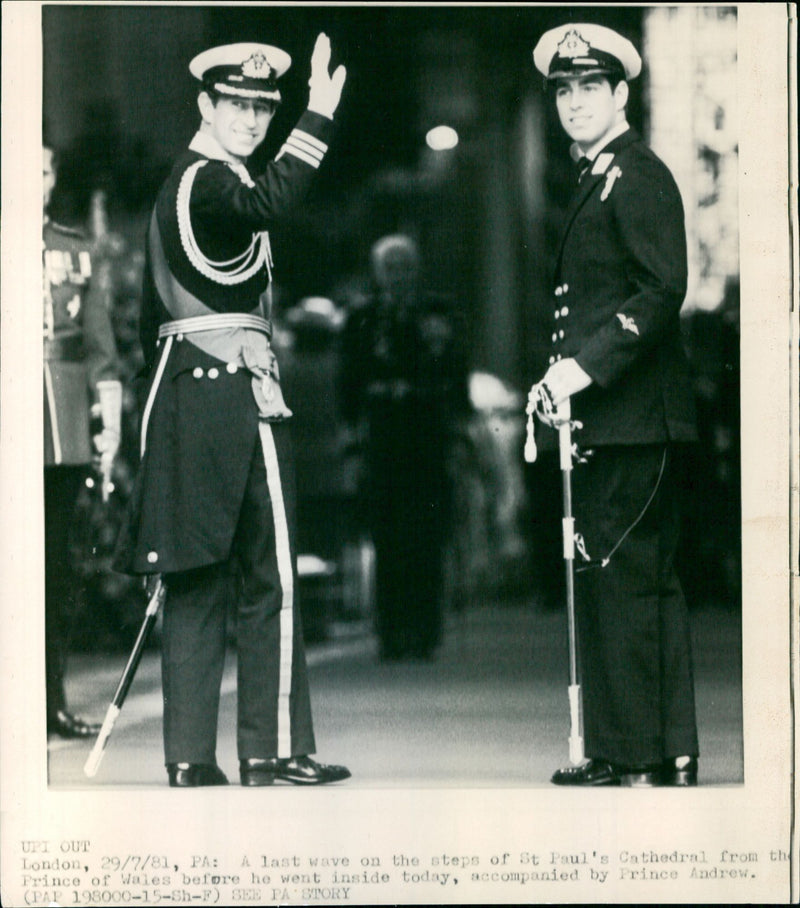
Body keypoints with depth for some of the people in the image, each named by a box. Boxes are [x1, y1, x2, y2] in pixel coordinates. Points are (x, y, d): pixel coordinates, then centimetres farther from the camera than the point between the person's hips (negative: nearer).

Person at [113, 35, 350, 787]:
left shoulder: (179, 184, 20)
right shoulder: (211, 183, -10)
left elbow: (153, 315, 22)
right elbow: (267, 204, -34)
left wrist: (168, 399, 24)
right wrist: (318, 119, -34)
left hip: (184, 391, 10)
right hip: (238, 392, -10)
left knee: (198, 583, 8)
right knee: (268, 577, -4)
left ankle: (191, 756, 8)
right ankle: (275, 750, -1)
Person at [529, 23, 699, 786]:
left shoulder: (638, 177, -9)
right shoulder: (595, 180, 21)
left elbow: (663, 289, -19)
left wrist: (586, 367, -23)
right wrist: (566, 375, 13)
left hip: (632, 416, -10)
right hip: (605, 417, 10)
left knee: (618, 577, -10)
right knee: (642, 580, 11)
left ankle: (637, 754, -7)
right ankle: (667, 752, 15)